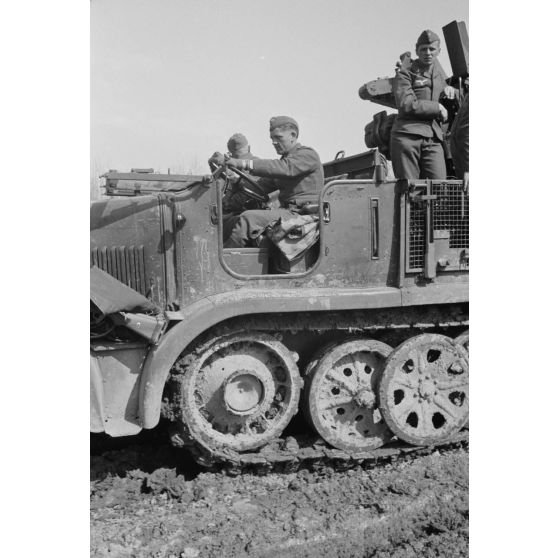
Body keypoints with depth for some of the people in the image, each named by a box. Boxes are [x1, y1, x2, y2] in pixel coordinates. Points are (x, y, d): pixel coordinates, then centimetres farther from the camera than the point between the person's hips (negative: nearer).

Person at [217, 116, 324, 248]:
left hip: (301, 213, -9)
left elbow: (285, 168, -25)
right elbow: (260, 186, 19)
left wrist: (244, 164, -30)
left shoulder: (308, 155, -4)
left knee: (248, 219, -25)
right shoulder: (285, 159, 24)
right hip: (287, 210, 9)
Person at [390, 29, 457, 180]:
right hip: (407, 137, -5)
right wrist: (437, 108, -4)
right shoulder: (405, 72, 3)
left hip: (433, 140, 5)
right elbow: (406, 105, -11)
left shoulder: (437, 67, 23)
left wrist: (448, 88, 19)